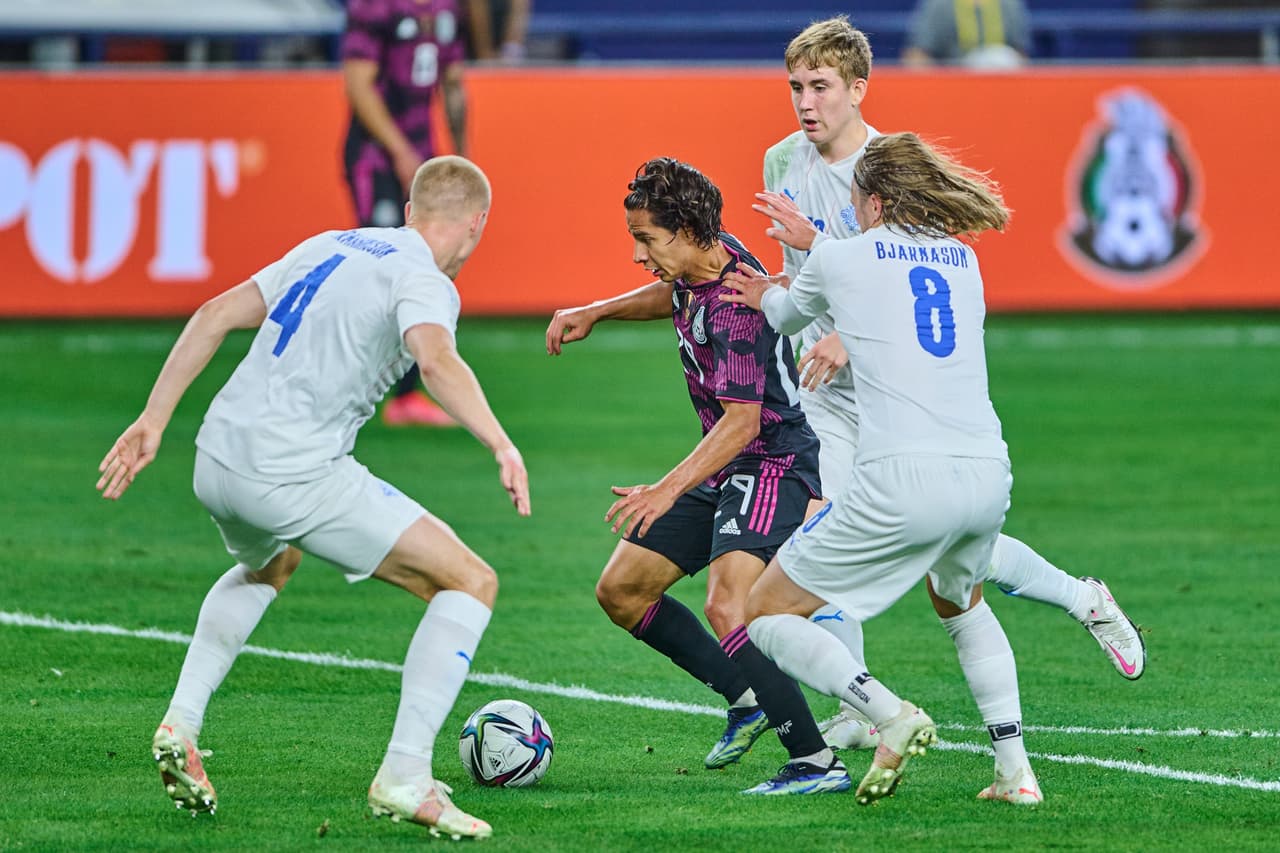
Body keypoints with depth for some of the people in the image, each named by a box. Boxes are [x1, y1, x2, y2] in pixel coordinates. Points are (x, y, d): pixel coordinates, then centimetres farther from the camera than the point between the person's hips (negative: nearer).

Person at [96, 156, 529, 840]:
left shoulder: (330, 246, 18)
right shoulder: (423, 280, -5)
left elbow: (216, 314, 17)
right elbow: (437, 360, -27)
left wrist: (154, 420, 20)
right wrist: (501, 445, -37)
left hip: (217, 463, 8)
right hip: (296, 476, -8)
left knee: (268, 566, 41)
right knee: (470, 582, -1)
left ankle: (181, 726, 26)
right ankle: (404, 778, -10)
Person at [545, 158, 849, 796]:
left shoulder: (736, 305, -25)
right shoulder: (707, 261, 2)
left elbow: (742, 421, -30)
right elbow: (674, 296, 28)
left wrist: (667, 491, -37)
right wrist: (596, 313, 17)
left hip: (772, 464, -10)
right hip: (723, 470, 10)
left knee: (727, 608, -29)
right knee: (620, 590, 10)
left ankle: (817, 762, -27)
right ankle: (747, 699, 18)